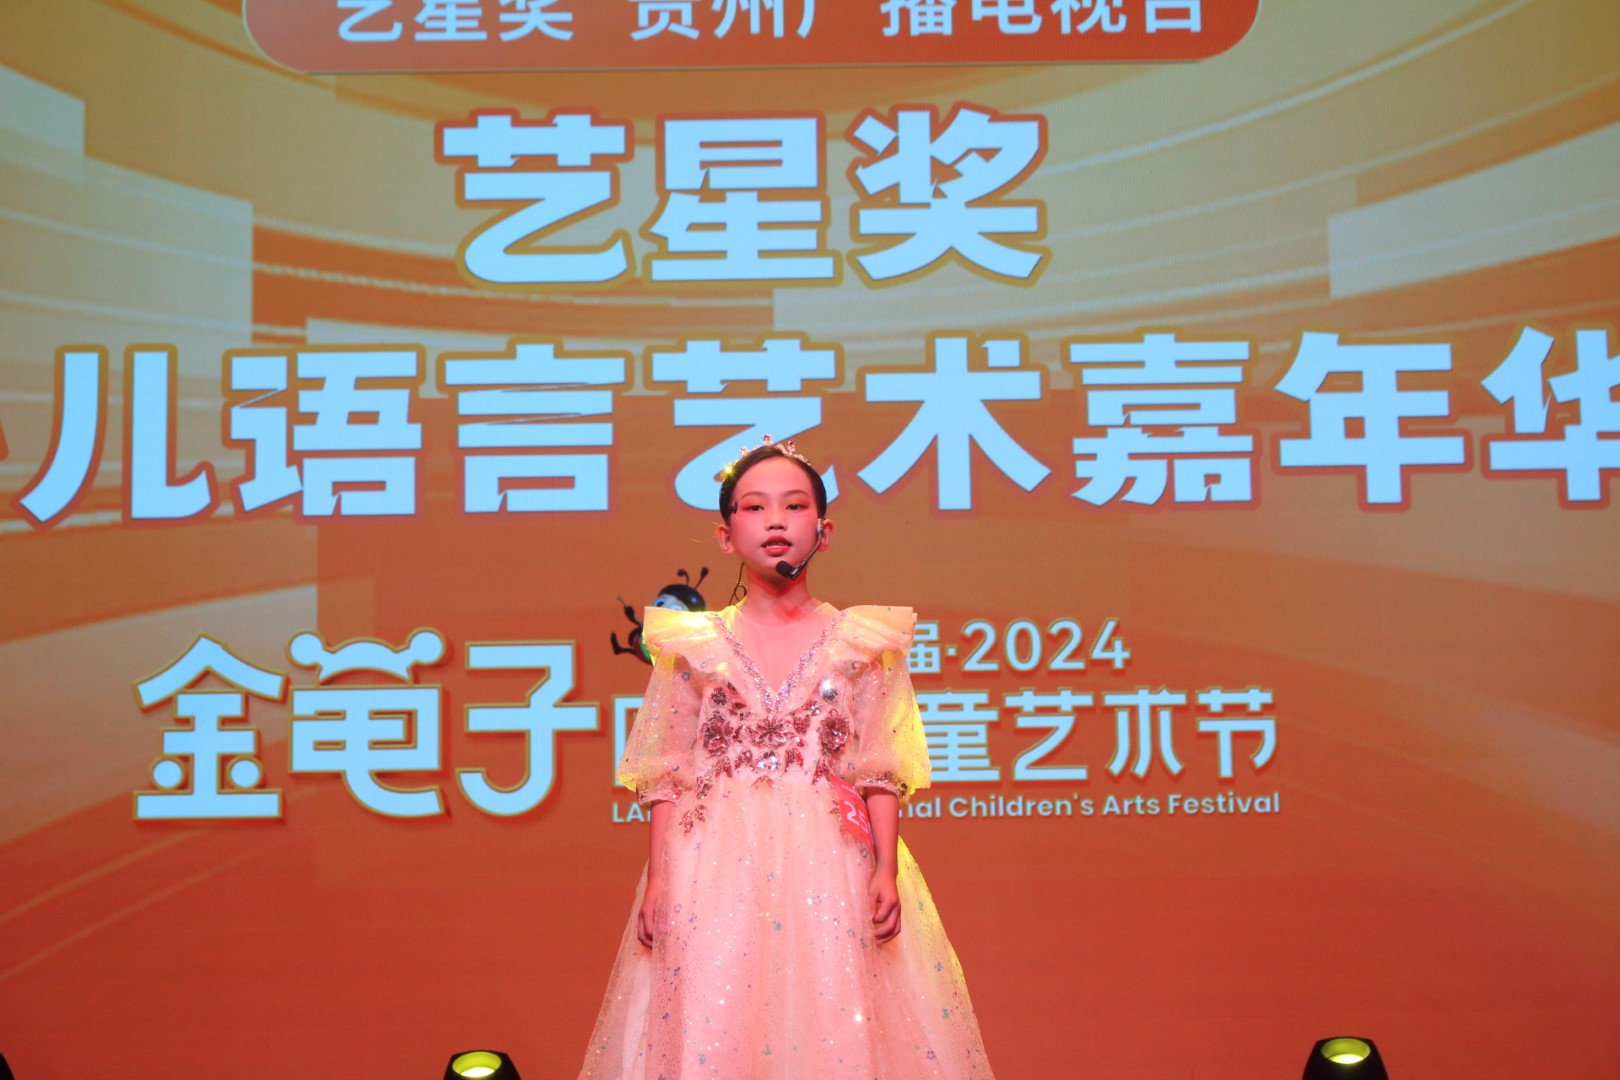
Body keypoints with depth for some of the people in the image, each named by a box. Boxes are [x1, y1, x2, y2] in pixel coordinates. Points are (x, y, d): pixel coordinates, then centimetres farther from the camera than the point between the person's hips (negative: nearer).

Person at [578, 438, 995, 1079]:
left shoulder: (858, 642, 6)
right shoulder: (694, 646, 6)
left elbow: (880, 770, 3)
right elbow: (666, 776, 6)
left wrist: (887, 871, -6)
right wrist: (656, 879, -1)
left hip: (830, 865, 0)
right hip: (717, 864, 0)